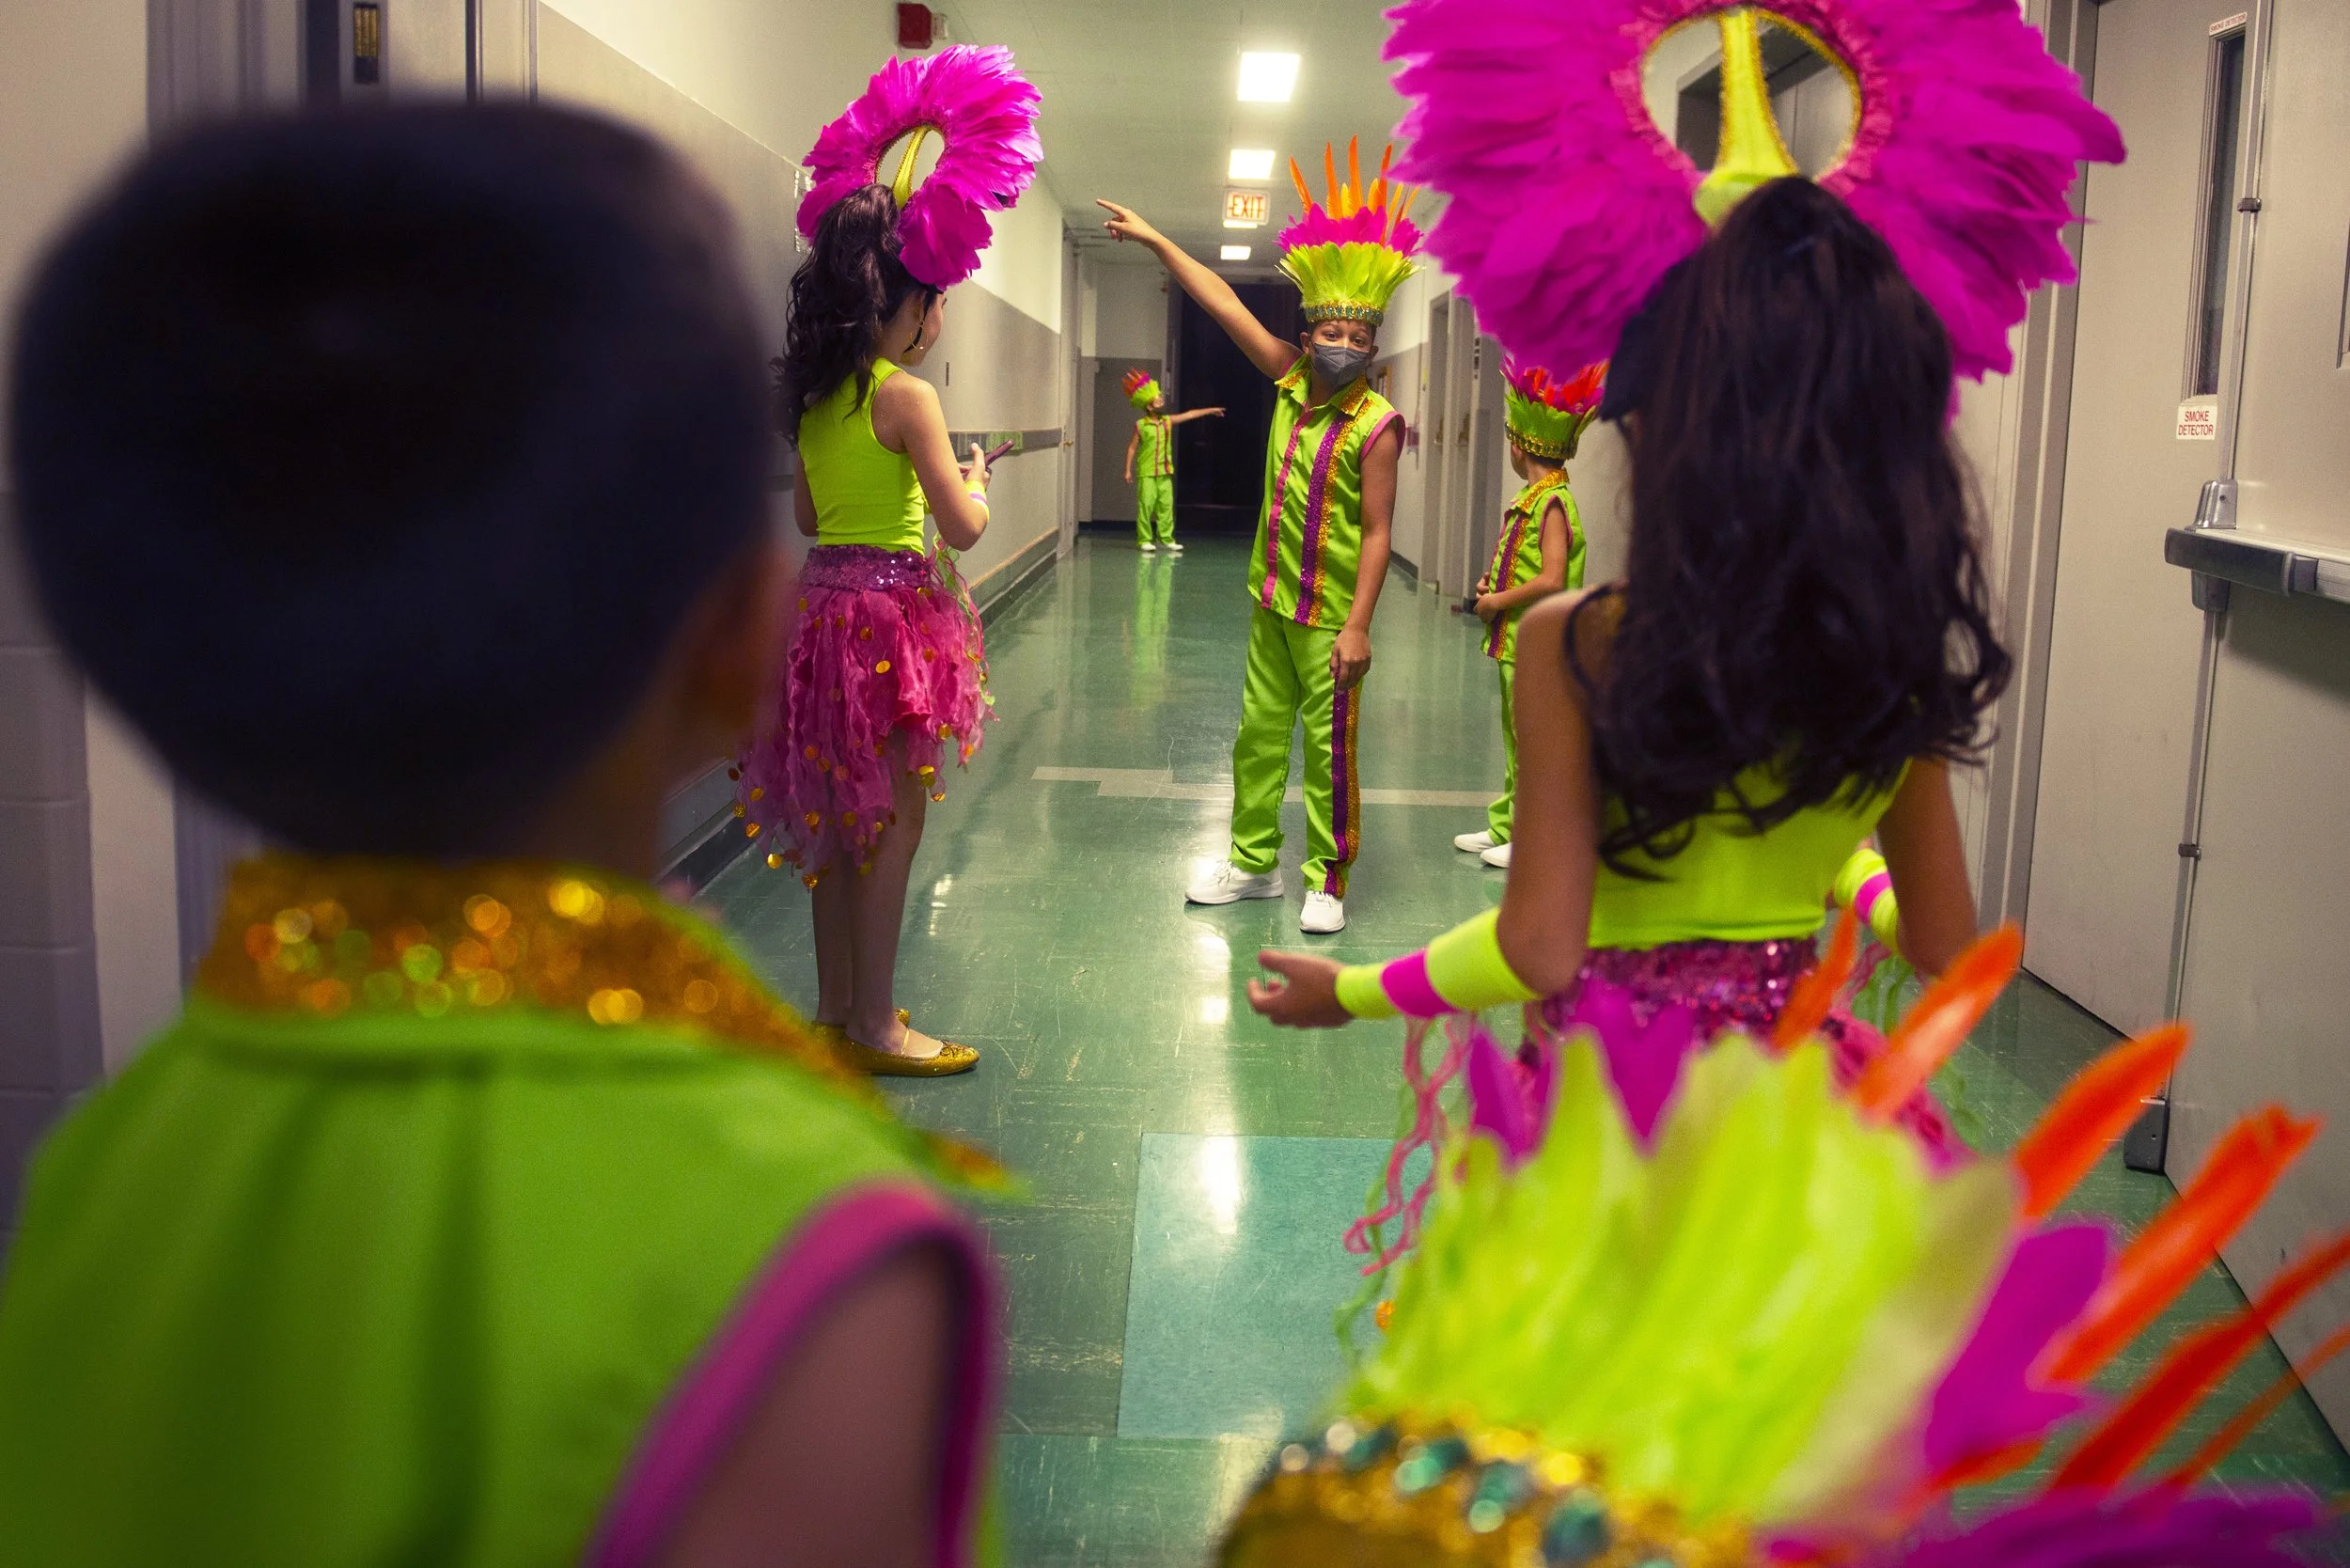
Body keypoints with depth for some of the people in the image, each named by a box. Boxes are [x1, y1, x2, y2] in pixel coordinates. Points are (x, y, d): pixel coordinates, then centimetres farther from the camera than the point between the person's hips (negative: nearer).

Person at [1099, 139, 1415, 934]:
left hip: (1330, 616, -6)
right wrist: (1155, 241, 10)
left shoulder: (1375, 424, -14)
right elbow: (1224, 304, 8)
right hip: (1271, 601, 7)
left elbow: (1376, 533, -15)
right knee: (1258, 735, 14)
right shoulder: (1291, 382, 3)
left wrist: (1357, 626, -20)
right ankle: (1253, 863, 27)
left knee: (1330, 749, 1)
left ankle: (1327, 882, 13)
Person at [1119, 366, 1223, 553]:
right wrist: (1128, 470, -4)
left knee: (1166, 505, 4)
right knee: (1146, 505, -6)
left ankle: (1166, 538, 10)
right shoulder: (1141, 425, -4)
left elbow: (1190, 415, 15)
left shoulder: (1168, 421, 8)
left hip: (1165, 471, 5)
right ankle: (1144, 540, 0)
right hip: (1147, 472, -5)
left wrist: (1210, 411, 17)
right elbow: (1132, 447, -1)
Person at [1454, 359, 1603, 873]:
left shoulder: (1553, 503, -18)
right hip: (1515, 642, 10)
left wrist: (1498, 601, -16)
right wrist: (1493, 581, 7)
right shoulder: (1533, 498, 11)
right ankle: (1507, 826, 29)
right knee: (1516, 738, 18)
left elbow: (1552, 580, -26)